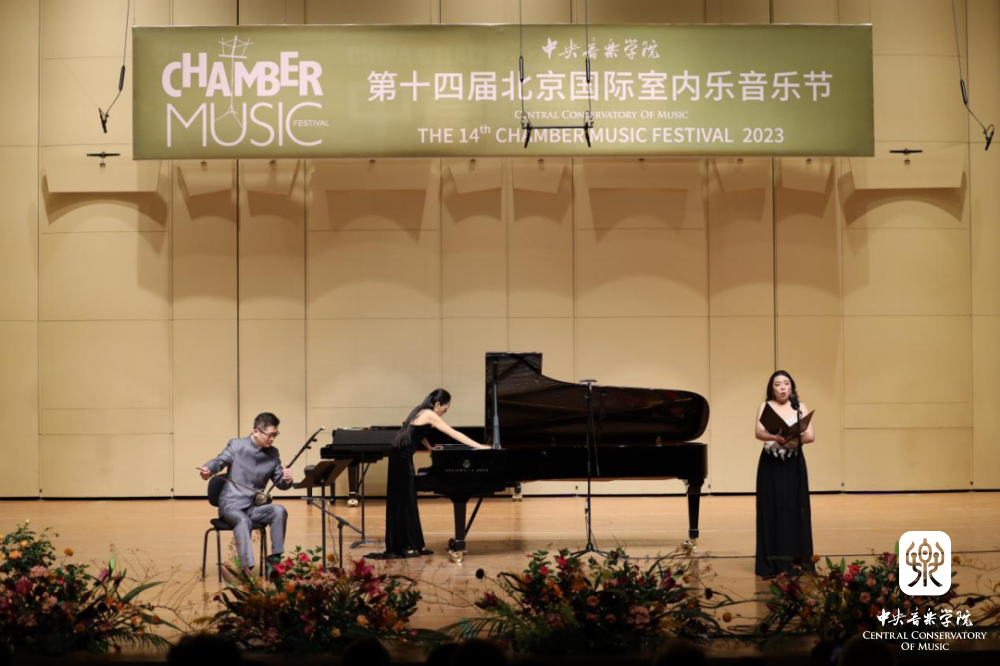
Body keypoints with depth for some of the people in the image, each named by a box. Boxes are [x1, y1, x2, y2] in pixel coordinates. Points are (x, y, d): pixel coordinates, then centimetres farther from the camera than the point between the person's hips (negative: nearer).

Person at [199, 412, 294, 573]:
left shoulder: (273, 454, 9)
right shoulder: (237, 445, -2)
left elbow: (280, 484, 12)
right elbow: (219, 461, -8)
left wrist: (286, 480, -12)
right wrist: (208, 469, -32)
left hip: (255, 507, 4)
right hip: (232, 504, -4)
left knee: (279, 511, -26)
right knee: (243, 521, -38)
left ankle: (275, 559, -21)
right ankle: (247, 568, -48)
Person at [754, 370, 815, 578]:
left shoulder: (800, 407, 4)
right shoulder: (766, 406, 1)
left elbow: (810, 435, -7)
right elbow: (758, 432, -15)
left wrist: (795, 440, -28)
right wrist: (778, 438, -34)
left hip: (794, 466, 1)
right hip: (770, 466, -1)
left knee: (795, 511, 0)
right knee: (772, 512, -3)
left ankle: (796, 558, 5)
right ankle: (772, 562, -1)